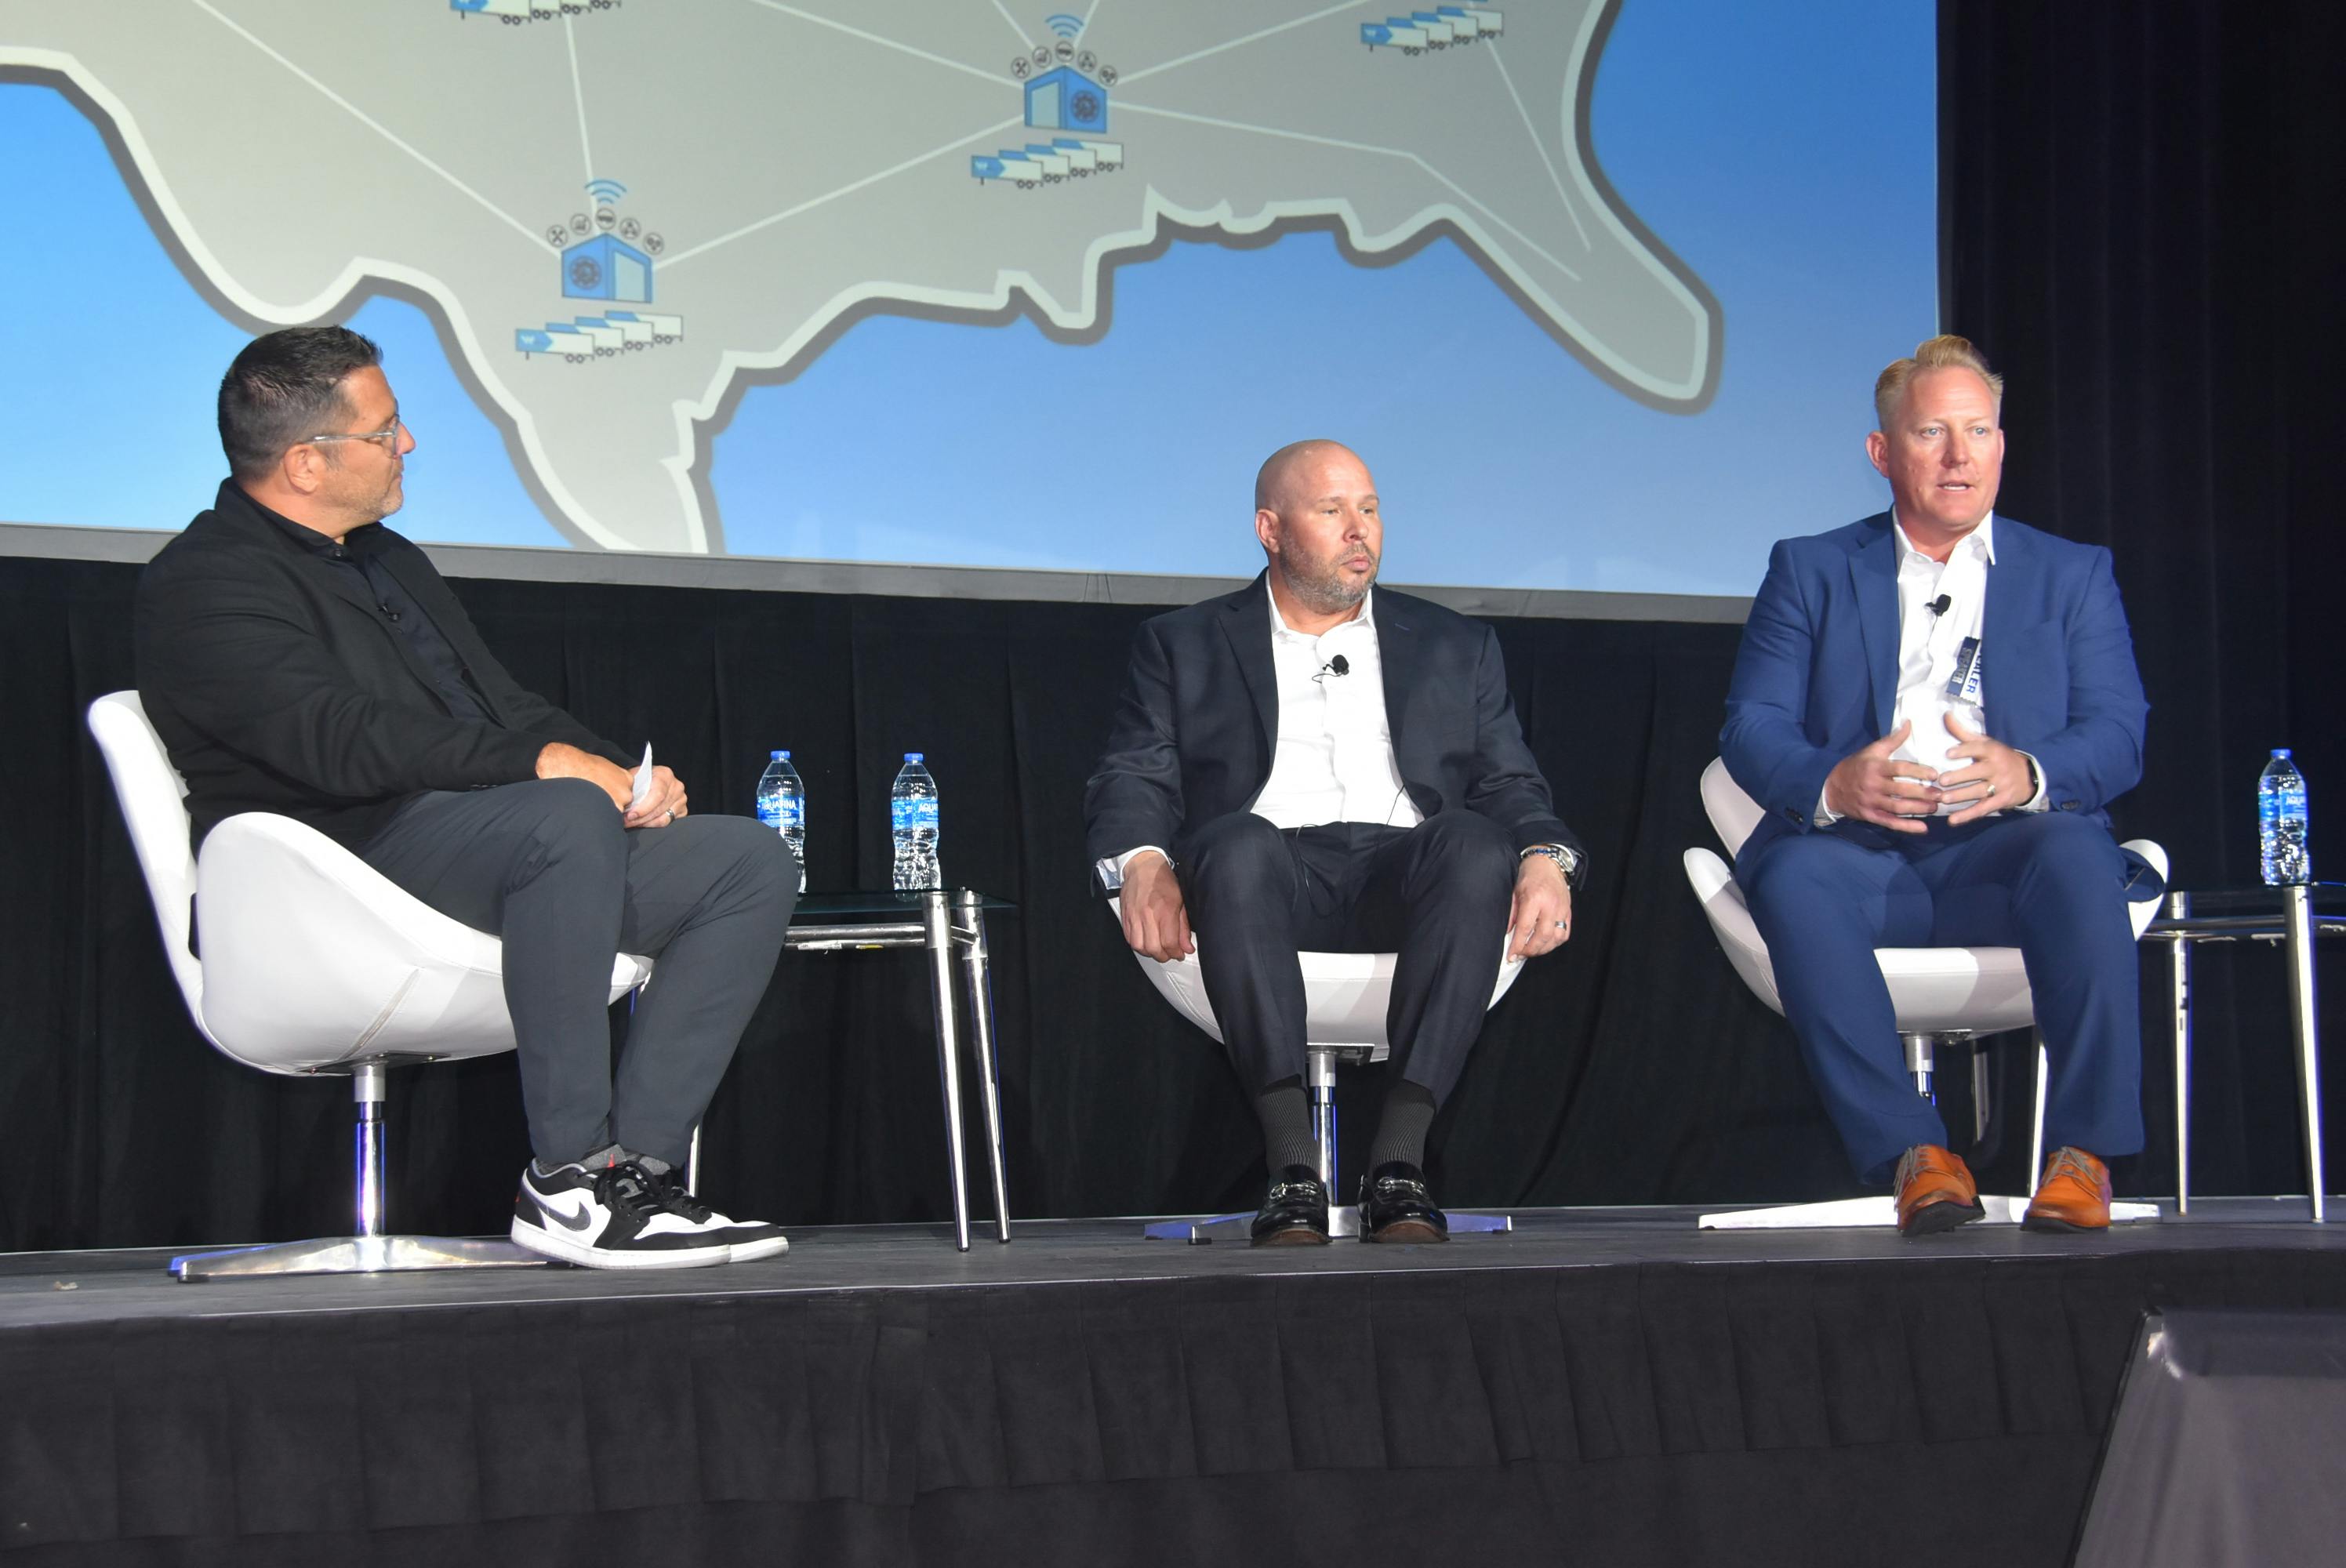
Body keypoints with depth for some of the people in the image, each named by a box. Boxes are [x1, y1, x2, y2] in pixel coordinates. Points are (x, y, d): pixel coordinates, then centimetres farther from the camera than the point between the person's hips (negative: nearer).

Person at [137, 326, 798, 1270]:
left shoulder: (390, 559, 26)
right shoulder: (202, 583, -5)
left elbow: (504, 704, 24)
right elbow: (339, 742, -19)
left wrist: (621, 774, 3)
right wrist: (541, 762, -21)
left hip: (489, 842, 10)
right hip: (347, 858, -9)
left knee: (753, 863, -5)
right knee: (568, 819, -37)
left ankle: (639, 1160, -17)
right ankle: (567, 1181, -33)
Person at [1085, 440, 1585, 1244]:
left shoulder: (1454, 648, 25)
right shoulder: (1187, 646, 21)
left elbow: (1510, 786, 16)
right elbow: (1133, 781, 10)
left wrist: (1546, 860, -8)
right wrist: (1143, 862, -15)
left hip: (1406, 877, 1)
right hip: (1267, 874, -1)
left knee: (1475, 843, -34)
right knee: (1237, 842, -37)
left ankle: (1399, 1163, -38)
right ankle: (1292, 1169, -40)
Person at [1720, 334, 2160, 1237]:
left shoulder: (2072, 576, 18)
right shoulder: (1810, 572, 17)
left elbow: (2119, 738, 4)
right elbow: (1750, 728, 5)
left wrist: (2028, 775, -20)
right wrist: (1832, 783, -20)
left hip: (2004, 852, 0)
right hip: (1859, 849, 0)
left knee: (2076, 855, -35)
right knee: (1794, 876, -35)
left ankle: (2085, 1152, -31)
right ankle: (1910, 1154, -33)